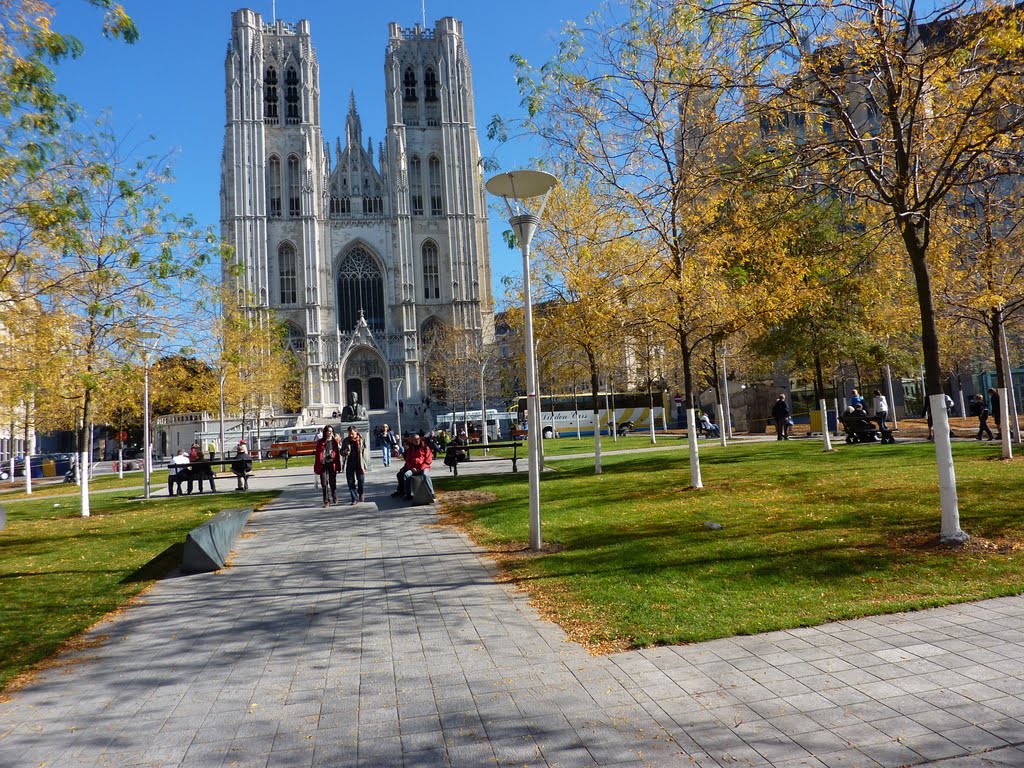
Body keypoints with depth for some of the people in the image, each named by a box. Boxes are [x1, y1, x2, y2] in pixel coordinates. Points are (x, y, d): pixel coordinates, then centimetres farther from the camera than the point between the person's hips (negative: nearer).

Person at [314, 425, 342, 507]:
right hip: (323, 464, 0)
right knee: (324, 483, 1)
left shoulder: (335, 441, 4)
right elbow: (317, 454, 3)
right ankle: (326, 501, 9)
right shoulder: (320, 442, 3)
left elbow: (338, 453, 2)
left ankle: (334, 499, 23)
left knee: (332, 482, 5)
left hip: (332, 464, 0)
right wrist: (316, 466, -2)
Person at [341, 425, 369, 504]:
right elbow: (342, 452, 10)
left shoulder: (361, 440, -4)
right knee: (351, 482, 2)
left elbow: (365, 453, -3)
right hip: (350, 464, 2)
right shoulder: (346, 441, 3)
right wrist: (345, 452, -17)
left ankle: (360, 494, 31)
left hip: (359, 464, -2)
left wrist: (364, 465, -8)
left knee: (361, 480, 3)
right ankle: (354, 498, 11)